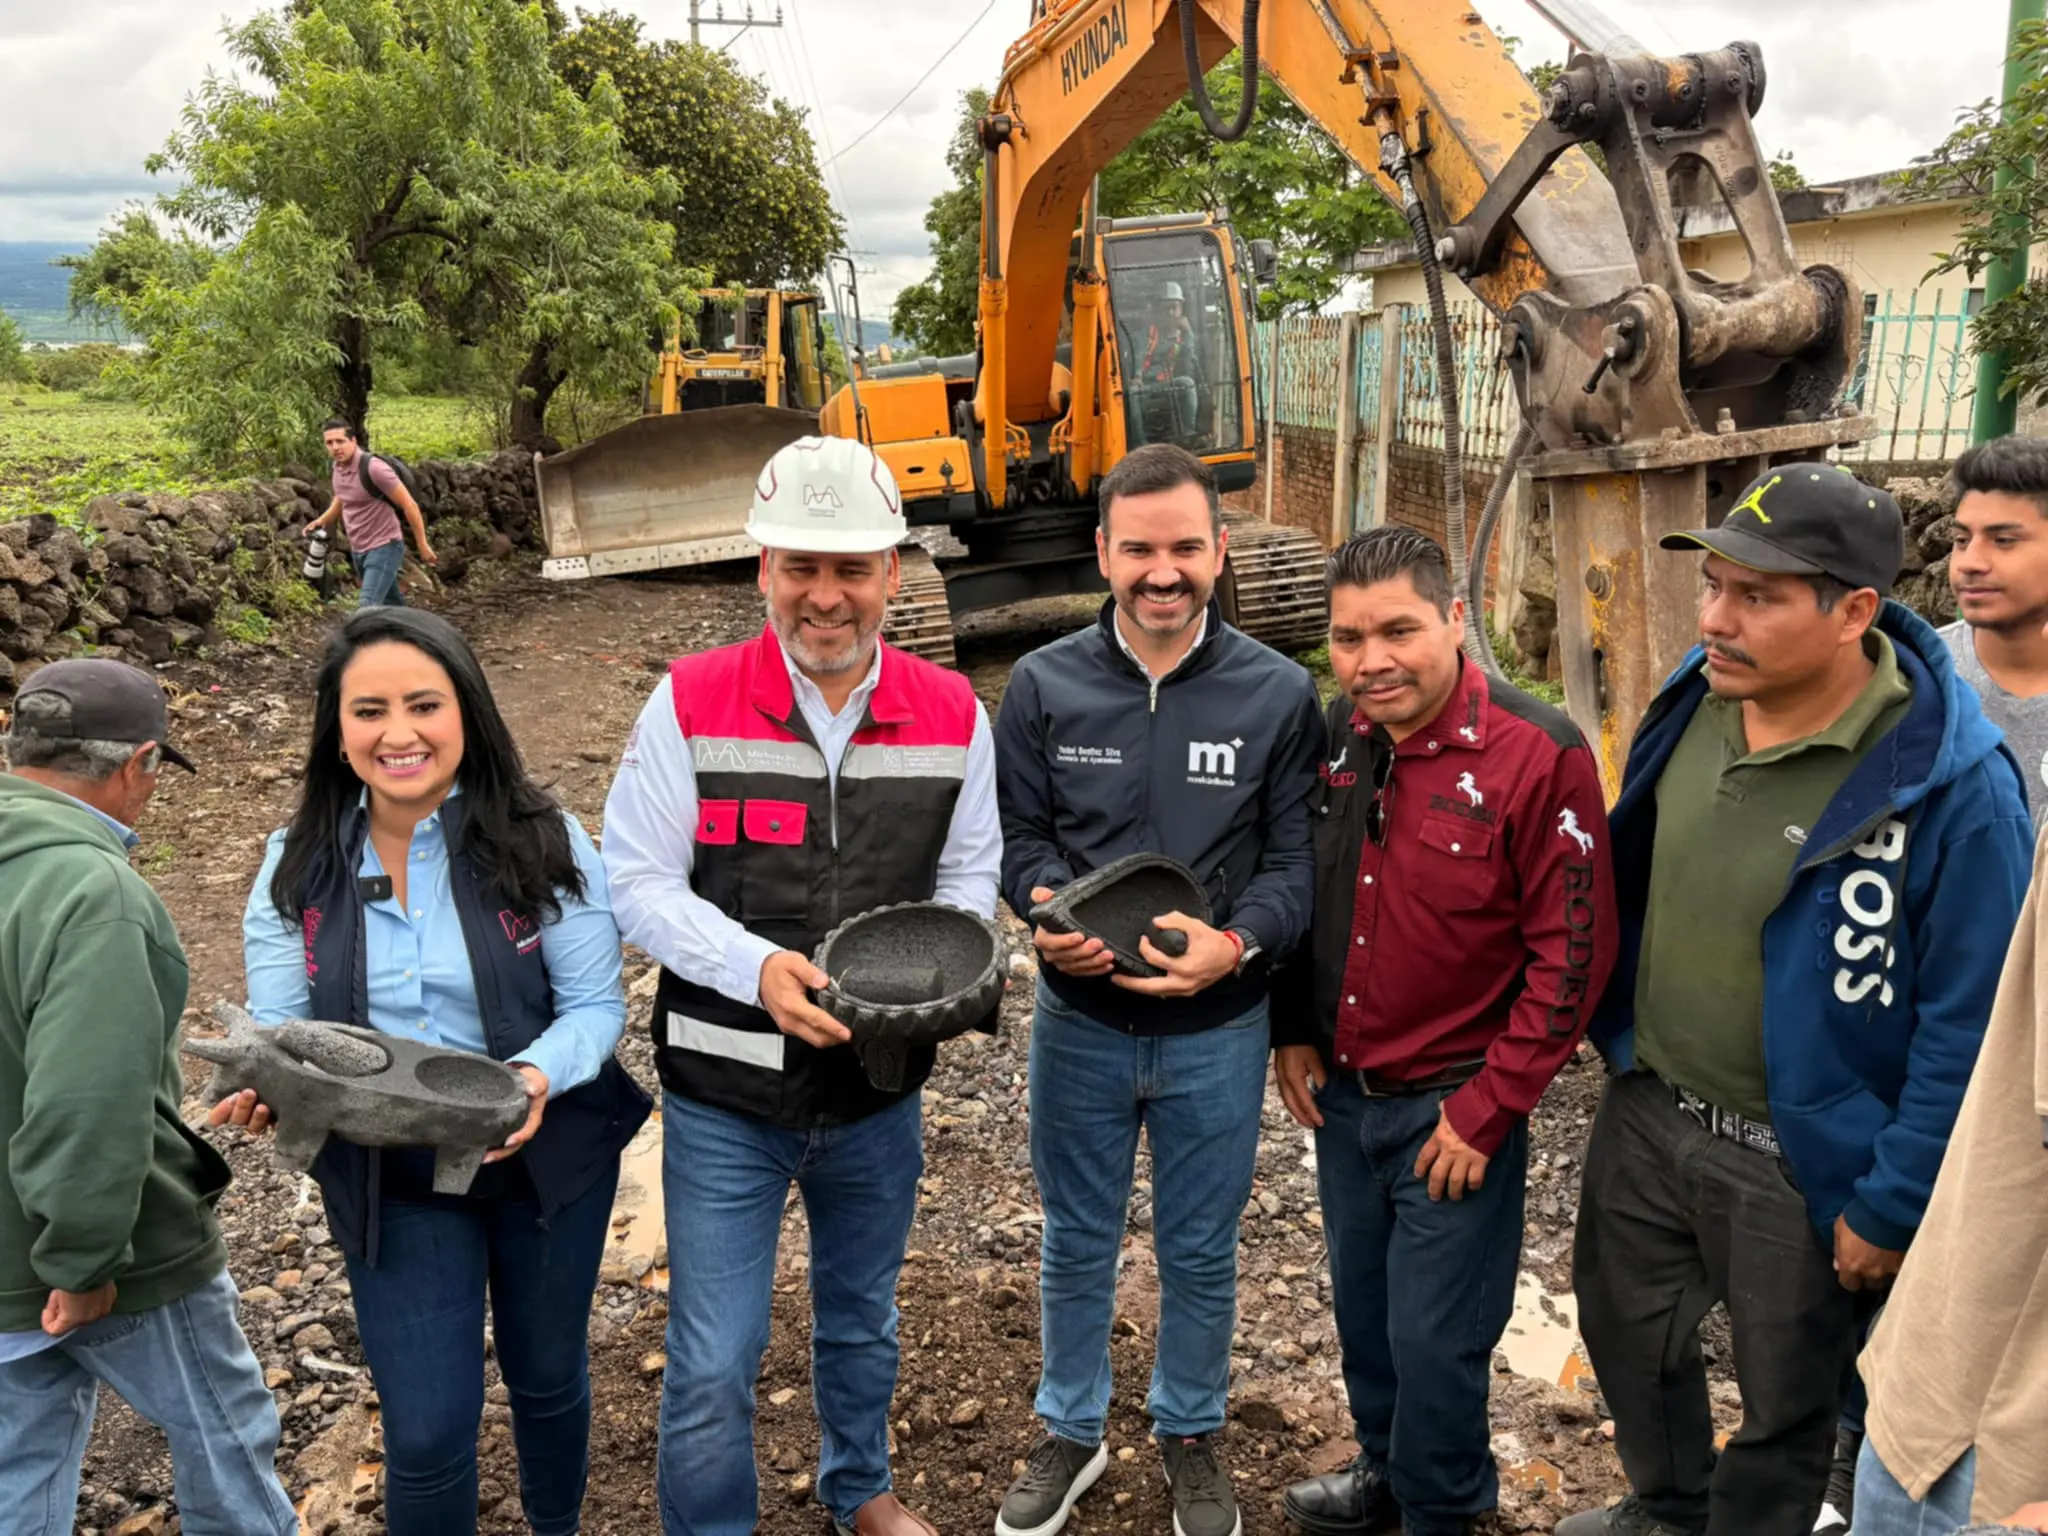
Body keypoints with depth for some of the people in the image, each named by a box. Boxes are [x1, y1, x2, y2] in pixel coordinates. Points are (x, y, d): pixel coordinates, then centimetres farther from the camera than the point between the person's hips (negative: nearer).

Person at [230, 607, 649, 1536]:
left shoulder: (539, 842, -14)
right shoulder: (299, 865, -6)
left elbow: (596, 1003, -12)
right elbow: (280, 1025, -4)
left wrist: (539, 1075, -33)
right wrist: (267, 1091, -27)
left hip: (547, 1153, 0)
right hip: (390, 1176, 1)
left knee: (548, 1378, 22)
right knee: (427, 1433, 2)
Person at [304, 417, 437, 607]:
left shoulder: (373, 468, -23)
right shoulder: (338, 466, 2)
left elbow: (409, 505, -19)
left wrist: (422, 545, -14)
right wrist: (322, 520, 8)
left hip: (383, 548, -8)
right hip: (358, 550, 8)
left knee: (368, 608, -19)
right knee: (392, 605, 20)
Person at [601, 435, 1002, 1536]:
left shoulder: (952, 715, -6)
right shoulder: (690, 703, -13)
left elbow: (969, 873, 3)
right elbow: (639, 881, -12)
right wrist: (756, 966, -27)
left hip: (881, 1090, 3)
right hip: (725, 1098, -3)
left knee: (861, 1321, 26)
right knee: (712, 1365, 4)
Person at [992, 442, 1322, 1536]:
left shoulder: (1279, 694, -9)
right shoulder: (1044, 685, -6)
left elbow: (1296, 860, -7)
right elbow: (1015, 833, 0)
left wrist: (1235, 942, -26)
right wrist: (1047, 904, -22)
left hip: (1217, 1030, 0)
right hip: (1080, 1022, 1)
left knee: (1200, 1253, 17)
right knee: (1076, 1242, 18)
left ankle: (1190, 1435, 42)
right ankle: (1070, 1431, 42)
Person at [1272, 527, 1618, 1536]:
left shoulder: (1541, 757, -19)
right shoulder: (1335, 734, -2)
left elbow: (1573, 953, -16)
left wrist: (1486, 1111, -15)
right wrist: (1294, 1030, 6)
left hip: (1454, 1109, -5)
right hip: (1339, 1091, 6)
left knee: (1435, 1340, 7)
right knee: (1362, 1309, 21)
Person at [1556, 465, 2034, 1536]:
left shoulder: (1951, 784, -25)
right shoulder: (1693, 704, -6)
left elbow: (1967, 1026, -19)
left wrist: (1891, 1209, -14)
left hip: (1798, 1164, -6)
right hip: (1643, 1113, 6)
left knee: (1786, 1405, 18)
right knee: (1628, 1337, 27)